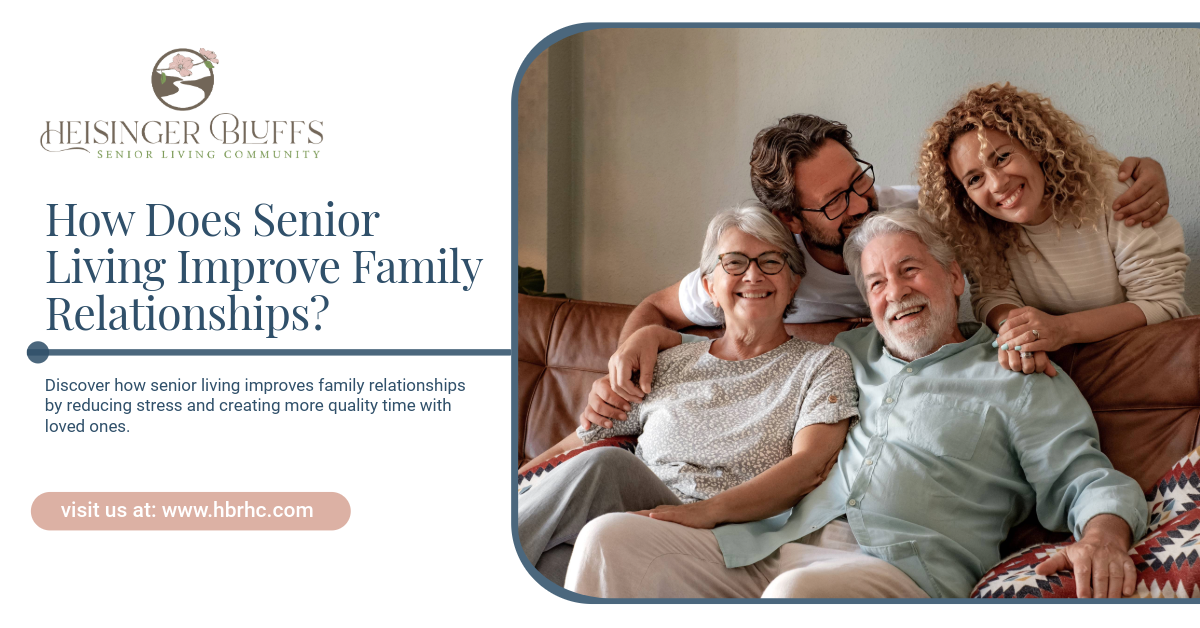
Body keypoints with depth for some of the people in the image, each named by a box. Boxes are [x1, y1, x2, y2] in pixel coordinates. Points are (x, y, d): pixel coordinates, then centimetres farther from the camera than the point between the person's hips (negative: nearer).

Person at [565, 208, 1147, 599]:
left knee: (798, 593, -41)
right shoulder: (849, 353, 29)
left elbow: (1085, 479, 4)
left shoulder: (1019, 379, 14)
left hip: (902, 566, -5)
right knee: (609, 538, -12)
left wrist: (1104, 536, -19)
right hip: (776, 545, 6)